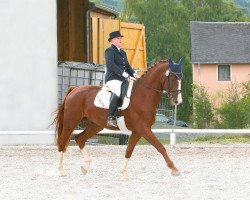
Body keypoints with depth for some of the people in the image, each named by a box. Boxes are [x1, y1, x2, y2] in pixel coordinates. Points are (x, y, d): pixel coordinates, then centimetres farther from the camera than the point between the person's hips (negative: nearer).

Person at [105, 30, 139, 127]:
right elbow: (110, 64, -16)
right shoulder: (109, 51, -1)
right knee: (117, 93, -34)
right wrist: (122, 73, -23)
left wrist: (133, 74, 5)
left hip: (123, 79, 9)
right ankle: (110, 118, -36)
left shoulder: (122, 52, 26)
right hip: (113, 78, -9)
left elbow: (127, 66, 25)